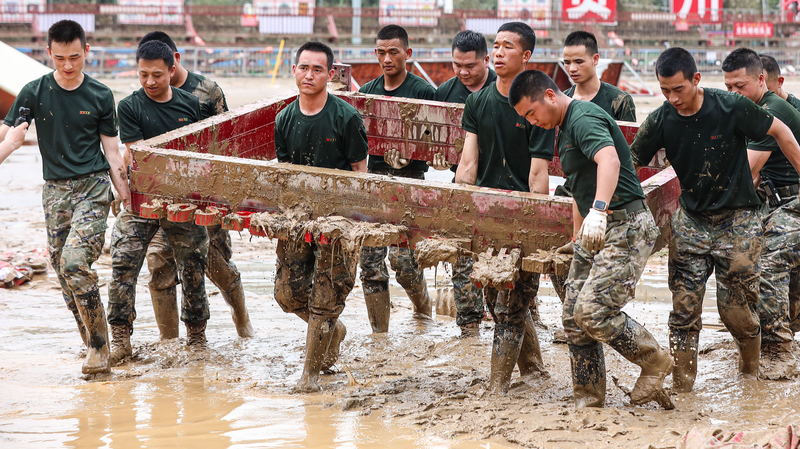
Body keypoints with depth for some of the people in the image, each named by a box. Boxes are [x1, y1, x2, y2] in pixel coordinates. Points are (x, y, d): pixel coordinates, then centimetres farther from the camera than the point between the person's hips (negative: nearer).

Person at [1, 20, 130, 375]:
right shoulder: (34, 92, 3)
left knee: (74, 262, -21)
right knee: (66, 278, 3)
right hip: (55, 191, 3)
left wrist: (127, 198, 2)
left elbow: (112, 152, 6)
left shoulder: (100, 96, 2)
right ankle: (95, 347, 17)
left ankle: (99, 346, -11)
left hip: (93, 186, -3)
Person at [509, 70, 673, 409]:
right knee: (574, 317, 6)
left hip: (625, 227, -11)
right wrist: (578, 234, 31)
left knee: (593, 311, -18)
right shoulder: (565, 129, 18)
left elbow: (609, 160, -36)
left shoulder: (584, 118, -16)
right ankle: (589, 401, 13)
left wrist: (598, 210, -49)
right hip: (595, 230, 11)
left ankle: (655, 360, 2)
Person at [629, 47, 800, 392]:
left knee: (734, 309, -1)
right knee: (684, 307, -4)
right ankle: (681, 386, 5)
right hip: (691, 219, 3)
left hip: (737, 219, -3)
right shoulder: (660, 122, -7)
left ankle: (751, 371, 25)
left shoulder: (731, 108, -16)